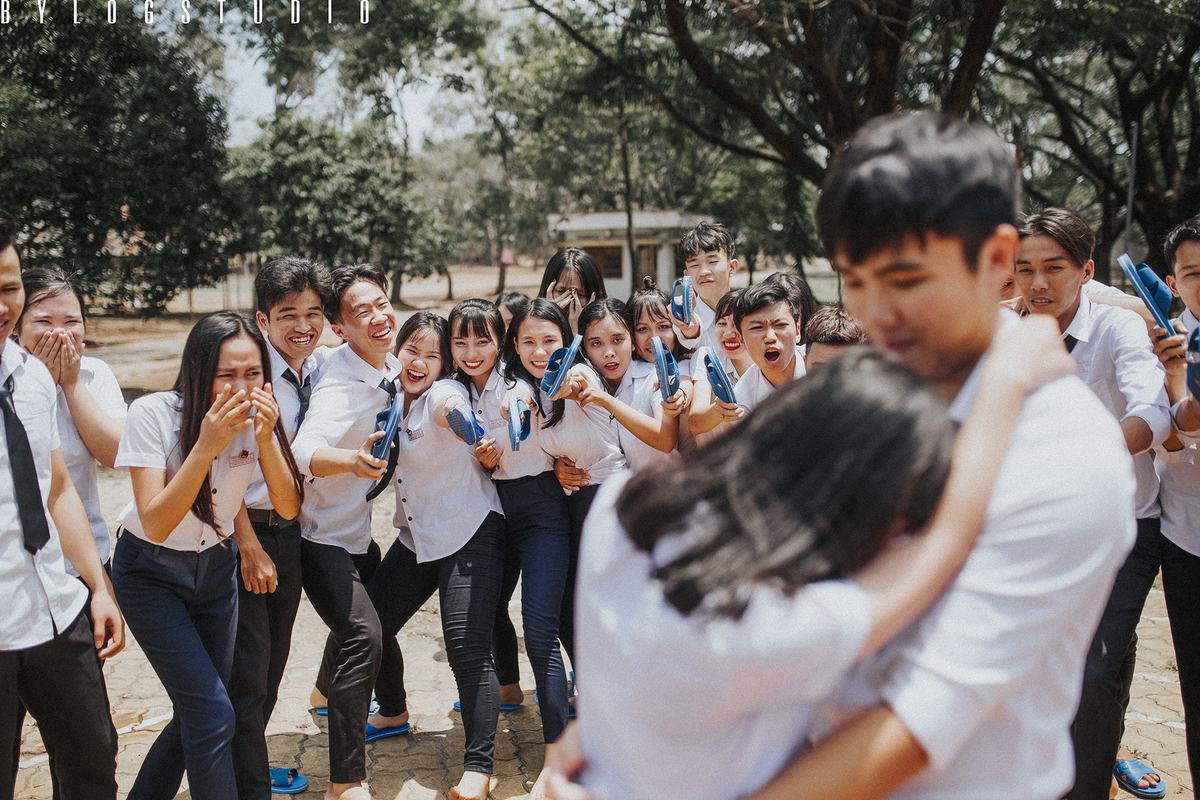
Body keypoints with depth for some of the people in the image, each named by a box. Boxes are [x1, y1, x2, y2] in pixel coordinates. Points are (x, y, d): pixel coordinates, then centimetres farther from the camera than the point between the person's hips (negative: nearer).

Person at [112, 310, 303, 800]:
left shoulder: (257, 417, -12)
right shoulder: (154, 414, -25)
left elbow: (289, 507, -15)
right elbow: (156, 524, -29)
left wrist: (265, 438, -30)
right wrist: (206, 445, -38)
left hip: (216, 567, 5)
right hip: (150, 572, -5)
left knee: (196, 714, 12)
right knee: (212, 713, -14)